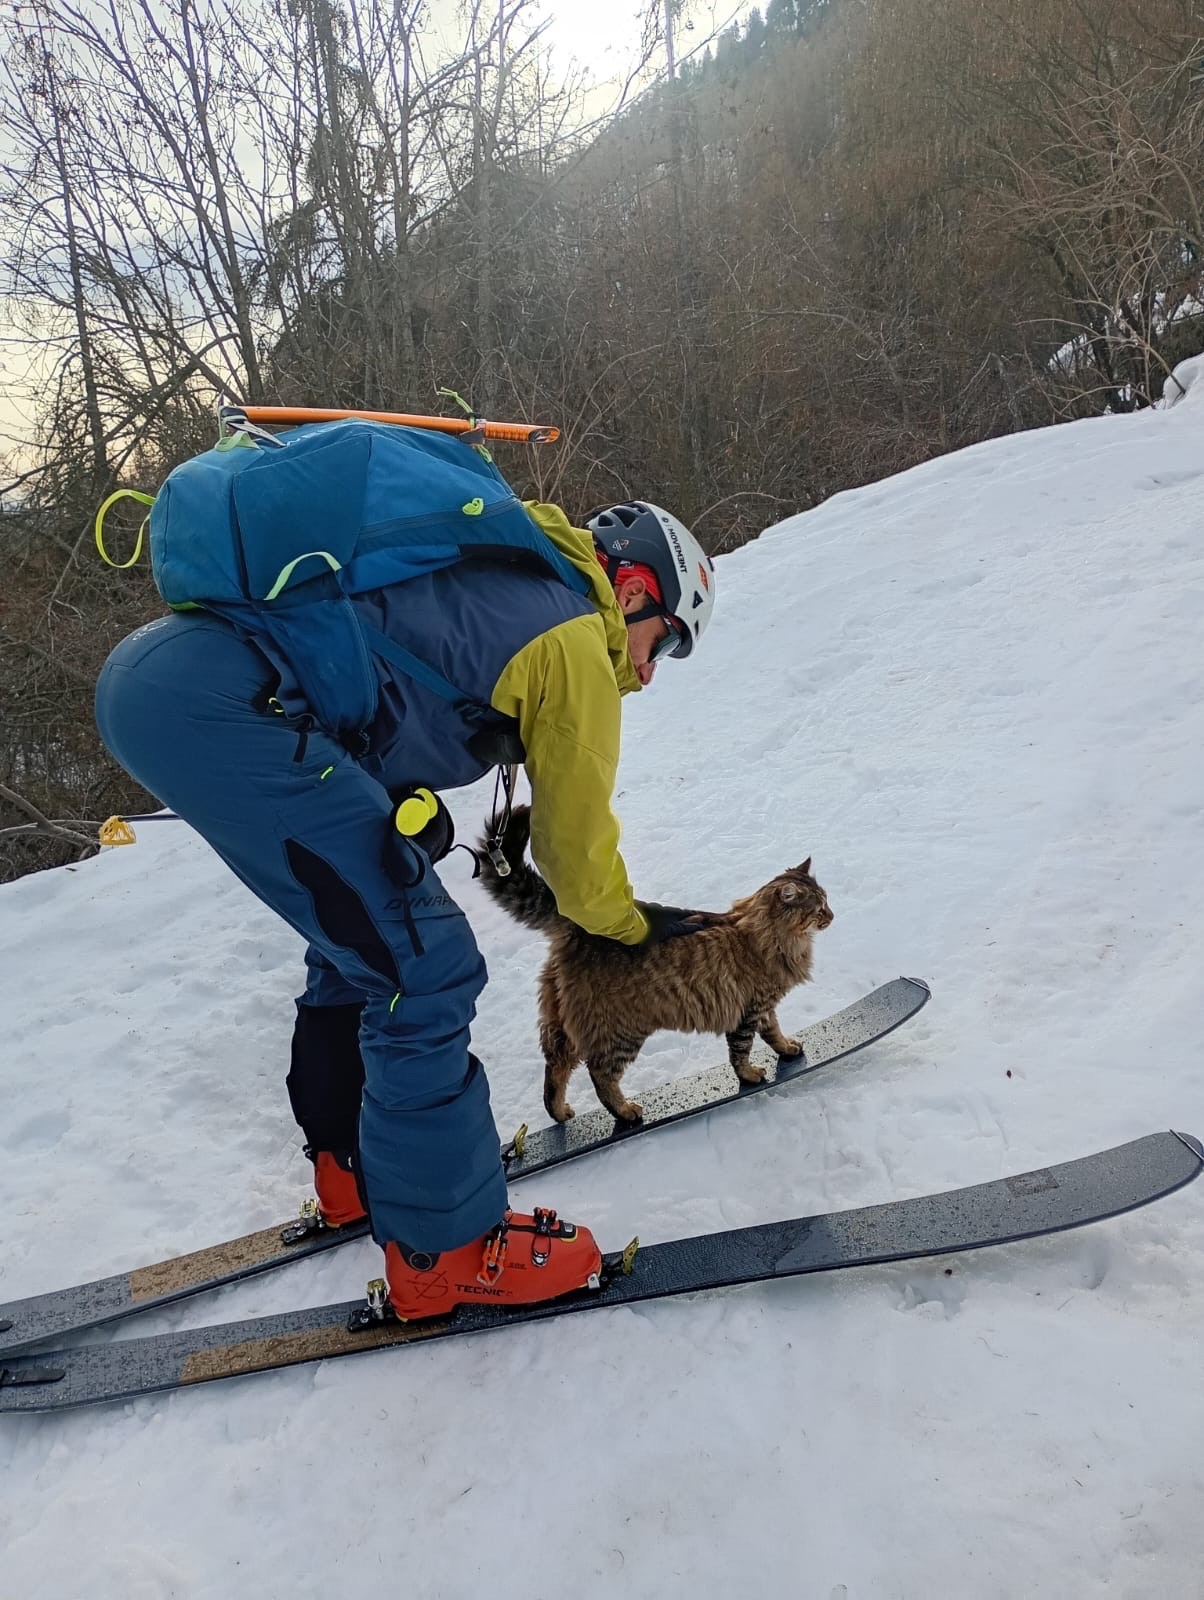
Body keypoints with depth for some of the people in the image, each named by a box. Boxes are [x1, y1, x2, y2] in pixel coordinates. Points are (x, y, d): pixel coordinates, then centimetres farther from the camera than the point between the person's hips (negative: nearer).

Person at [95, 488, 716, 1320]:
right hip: (218, 707, -10)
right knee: (424, 969, -4)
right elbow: (577, 846, 8)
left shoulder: (503, 583, 24)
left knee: (364, 935, 21)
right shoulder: (575, 646, -1)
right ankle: (445, 1245, 9)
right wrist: (636, 922, 27)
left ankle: (354, 1166, 37)